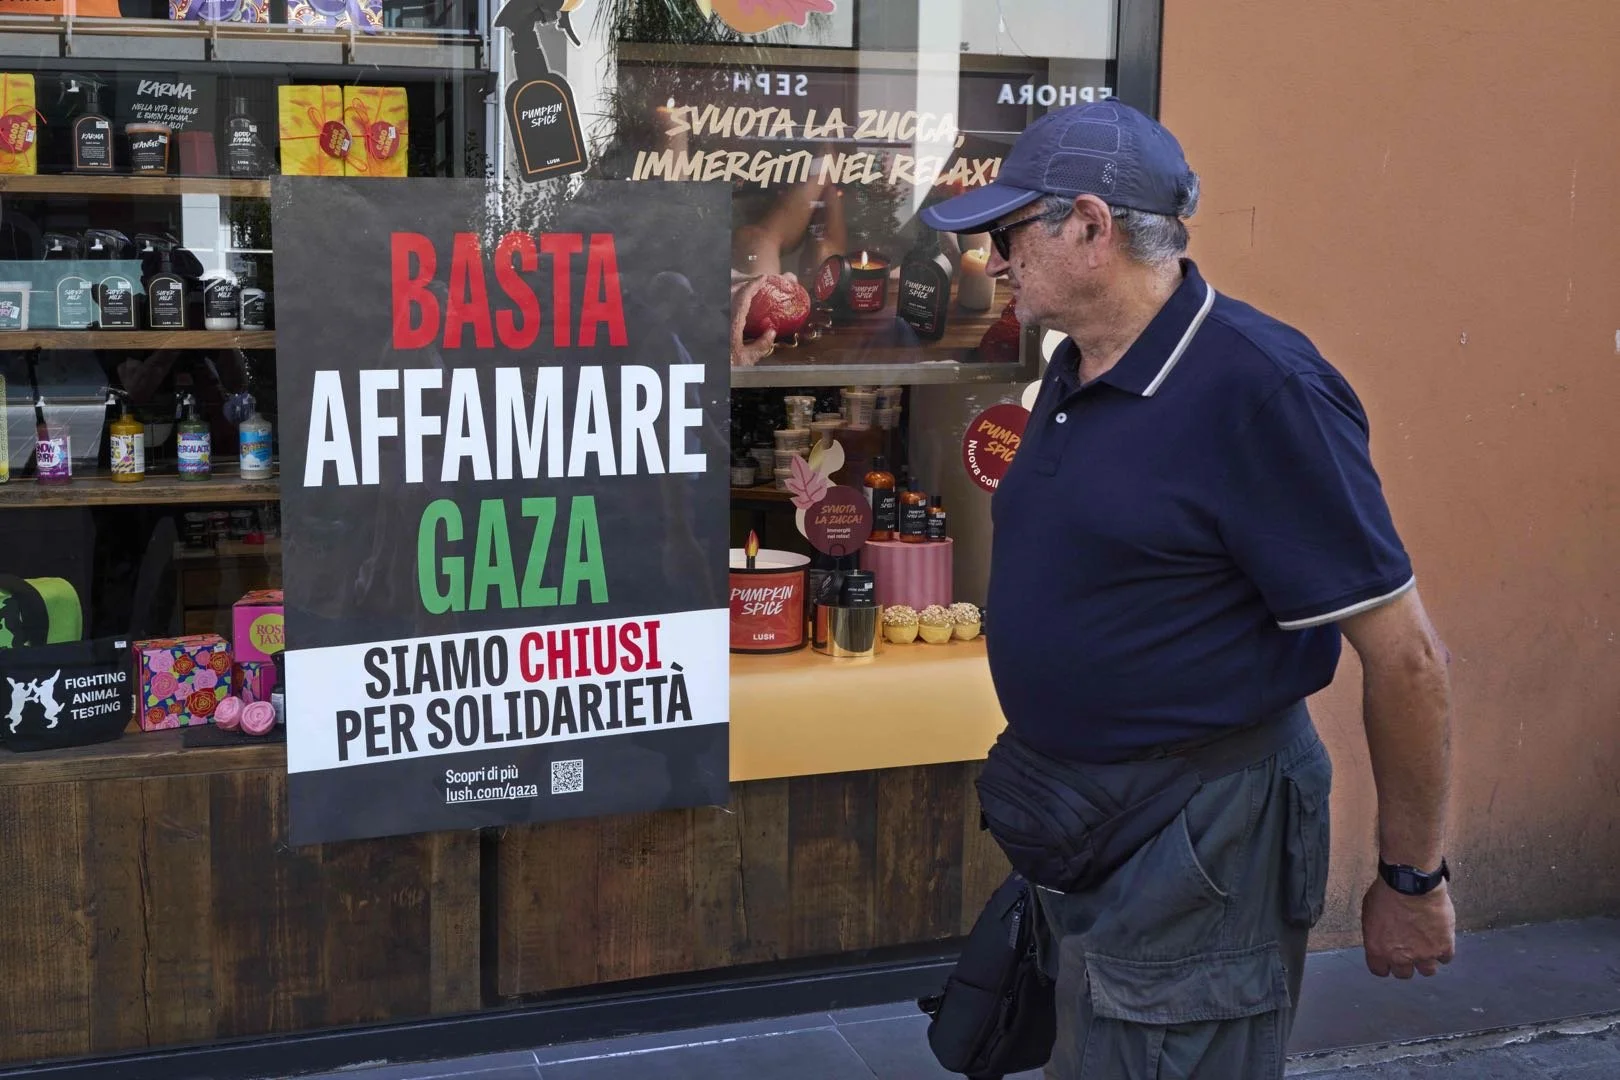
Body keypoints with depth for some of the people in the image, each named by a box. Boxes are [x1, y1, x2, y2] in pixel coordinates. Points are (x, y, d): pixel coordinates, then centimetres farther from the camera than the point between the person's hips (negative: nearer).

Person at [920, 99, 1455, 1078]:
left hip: (1201, 846, -9)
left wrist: (1413, 881, -13)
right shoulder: (1074, 375, 6)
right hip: (1079, 815, 9)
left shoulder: (1258, 388, -22)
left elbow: (1405, 656, -20)